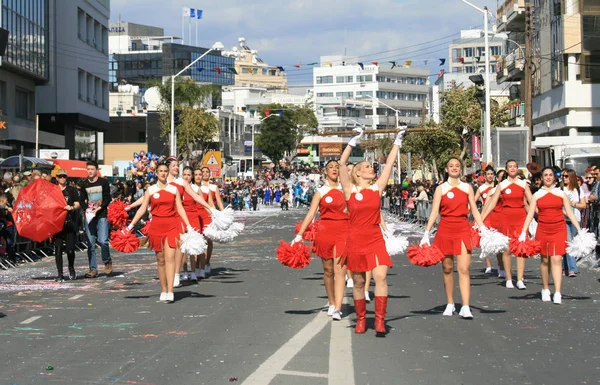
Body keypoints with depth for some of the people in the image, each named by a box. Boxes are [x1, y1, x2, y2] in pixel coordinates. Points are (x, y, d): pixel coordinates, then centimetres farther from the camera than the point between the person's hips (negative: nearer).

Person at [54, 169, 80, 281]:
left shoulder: (71, 190, 9)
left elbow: (77, 204, 3)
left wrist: (72, 207, -18)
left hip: (70, 222, -1)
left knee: (70, 249, -5)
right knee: (58, 249, -1)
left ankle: (71, 268, 21)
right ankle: (60, 274, 3)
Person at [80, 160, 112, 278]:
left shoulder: (103, 182, 3)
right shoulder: (84, 184, 12)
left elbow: (108, 198, 0)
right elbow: (82, 199, 14)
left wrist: (99, 208, -14)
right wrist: (86, 208, -6)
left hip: (102, 215, -3)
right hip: (89, 216, 3)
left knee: (103, 241, -16)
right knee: (90, 243, 1)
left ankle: (107, 262, 9)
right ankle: (93, 269, 6)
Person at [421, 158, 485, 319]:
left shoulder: (467, 188, 8)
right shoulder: (441, 189, 5)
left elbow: (474, 211, 8)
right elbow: (434, 212, 0)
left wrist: (483, 229, -1)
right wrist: (426, 233, -8)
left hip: (463, 230, 0)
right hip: (445, 230, 0)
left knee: (464, 269, -11)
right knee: (447, 269, 7)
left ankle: (465, 308, -16)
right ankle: (450, 304, 20)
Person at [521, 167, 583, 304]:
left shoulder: (562, 194, 7)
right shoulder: (537, 195, 7)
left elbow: (570, 213, 7)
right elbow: (530, 214, 5)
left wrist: (579, 230, 0)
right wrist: (523, 232, -3)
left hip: (559, 230, -1)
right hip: (542, 230, 1)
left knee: (556, 260, -11)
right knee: (545, 260, 7)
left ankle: (558, 293, -15)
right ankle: (545, 290, 23)